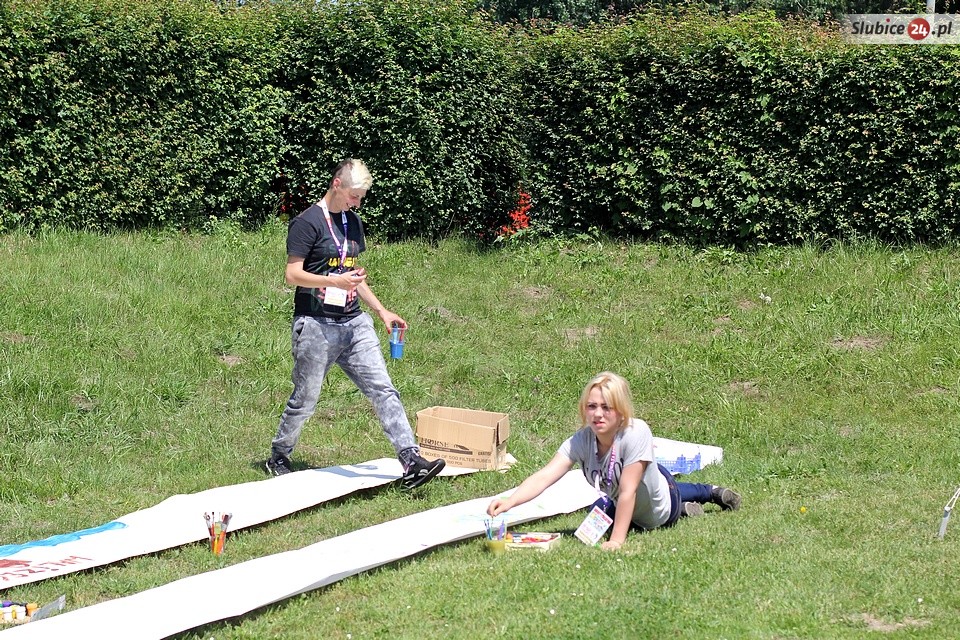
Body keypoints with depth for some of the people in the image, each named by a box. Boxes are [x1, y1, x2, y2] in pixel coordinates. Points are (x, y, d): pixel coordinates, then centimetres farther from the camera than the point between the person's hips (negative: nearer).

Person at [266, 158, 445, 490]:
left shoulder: (353, 222, 16)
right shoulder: (307, 222, -8)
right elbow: (293, 274, -14)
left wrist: (382, 311, 18)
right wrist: (336, 281, -26)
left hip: (354, 323, 7)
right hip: (316, 325, -7)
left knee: (383, 390, -5)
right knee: (305, 399, 5)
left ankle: (411, 462, -11)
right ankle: (277, 458, 26)